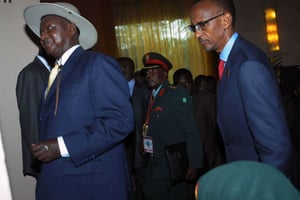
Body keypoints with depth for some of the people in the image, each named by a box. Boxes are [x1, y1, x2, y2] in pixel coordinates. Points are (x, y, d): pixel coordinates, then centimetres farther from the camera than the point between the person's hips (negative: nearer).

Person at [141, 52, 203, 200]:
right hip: (155, 166, 6)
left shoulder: (178, 94, -8)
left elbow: (192, 131, -13)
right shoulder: (152, 97, 12)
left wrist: (194, 165, -16)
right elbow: (152, 131, 9)